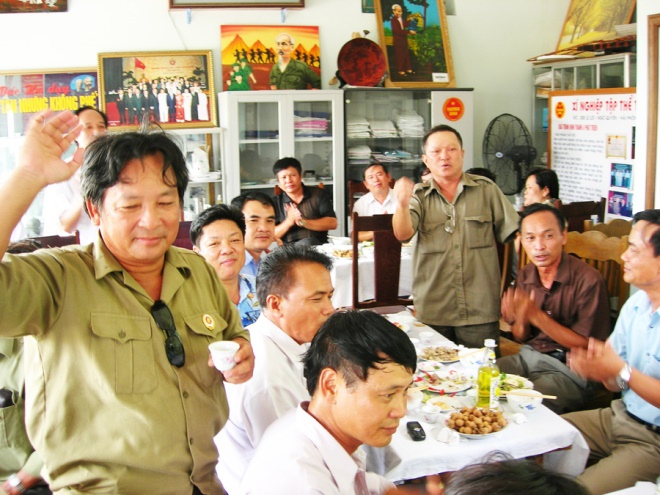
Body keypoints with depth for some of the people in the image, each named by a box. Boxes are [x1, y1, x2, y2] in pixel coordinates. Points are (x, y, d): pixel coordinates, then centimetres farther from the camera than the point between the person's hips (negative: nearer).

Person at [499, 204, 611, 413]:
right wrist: (520, 320, -14)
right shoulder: (525, 276, 4)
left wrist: (536, 316, -23)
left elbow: (589, 347, -15)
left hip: (569, 369, -6)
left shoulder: (588, 280, -15)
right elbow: (521, 337, 12)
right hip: (528, 356, 6)